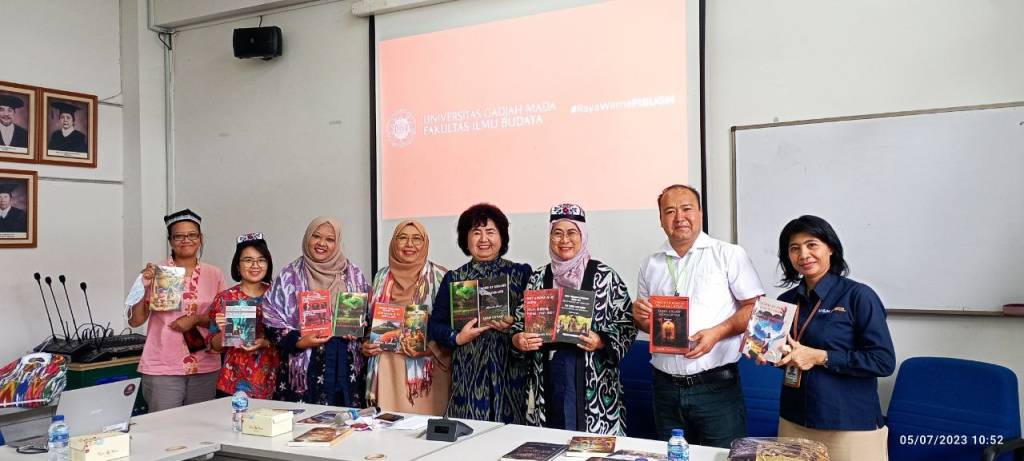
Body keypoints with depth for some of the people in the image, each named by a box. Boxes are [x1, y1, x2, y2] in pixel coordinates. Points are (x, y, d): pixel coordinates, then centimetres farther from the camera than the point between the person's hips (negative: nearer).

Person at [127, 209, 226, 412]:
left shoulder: (214, 274, 6)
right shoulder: (155, 273, -1)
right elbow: (135, 320, -1)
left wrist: (197, 319, -9)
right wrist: (143, 287, -14)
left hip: (205, 369, 3)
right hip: (162, 369, -2)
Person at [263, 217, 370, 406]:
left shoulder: (353, 275, 9)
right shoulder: (289, 277, 3)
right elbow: (271, 320, 1)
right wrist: (299, 342, -12)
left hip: (345, 368, 2)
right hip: (304, 369, -2)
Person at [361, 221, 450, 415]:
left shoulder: (440, 277, -1)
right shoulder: (381, 277, 11)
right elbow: (370, 320, 19)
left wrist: (430, 348, -15)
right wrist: (365, 344, 2)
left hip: (426, 369, -3)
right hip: (387, 367, 3)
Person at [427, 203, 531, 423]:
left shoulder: (521, 274, 6)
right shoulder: (453, 279, 9)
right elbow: (435, 325, 7)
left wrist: (514, 325, -14)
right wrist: (457, 338, -10)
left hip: (510, 371, 0)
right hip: (468, 374, 1)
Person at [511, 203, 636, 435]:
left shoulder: (605, 276, -3)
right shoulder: (539, 278, 8)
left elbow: (627, 324, -2)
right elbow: (520, 320, 13)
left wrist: (602, 342, -18)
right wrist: (518, 339, -6)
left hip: (592, 380, -3)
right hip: (548, 379, 3)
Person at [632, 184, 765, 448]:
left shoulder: (729, 255, -2)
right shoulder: (650, 265, 11)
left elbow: (756, 308, -5)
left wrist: (717, 332, -18)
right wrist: (639, 316, -5)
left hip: (716, 386, -4)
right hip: (666, 388, 4)